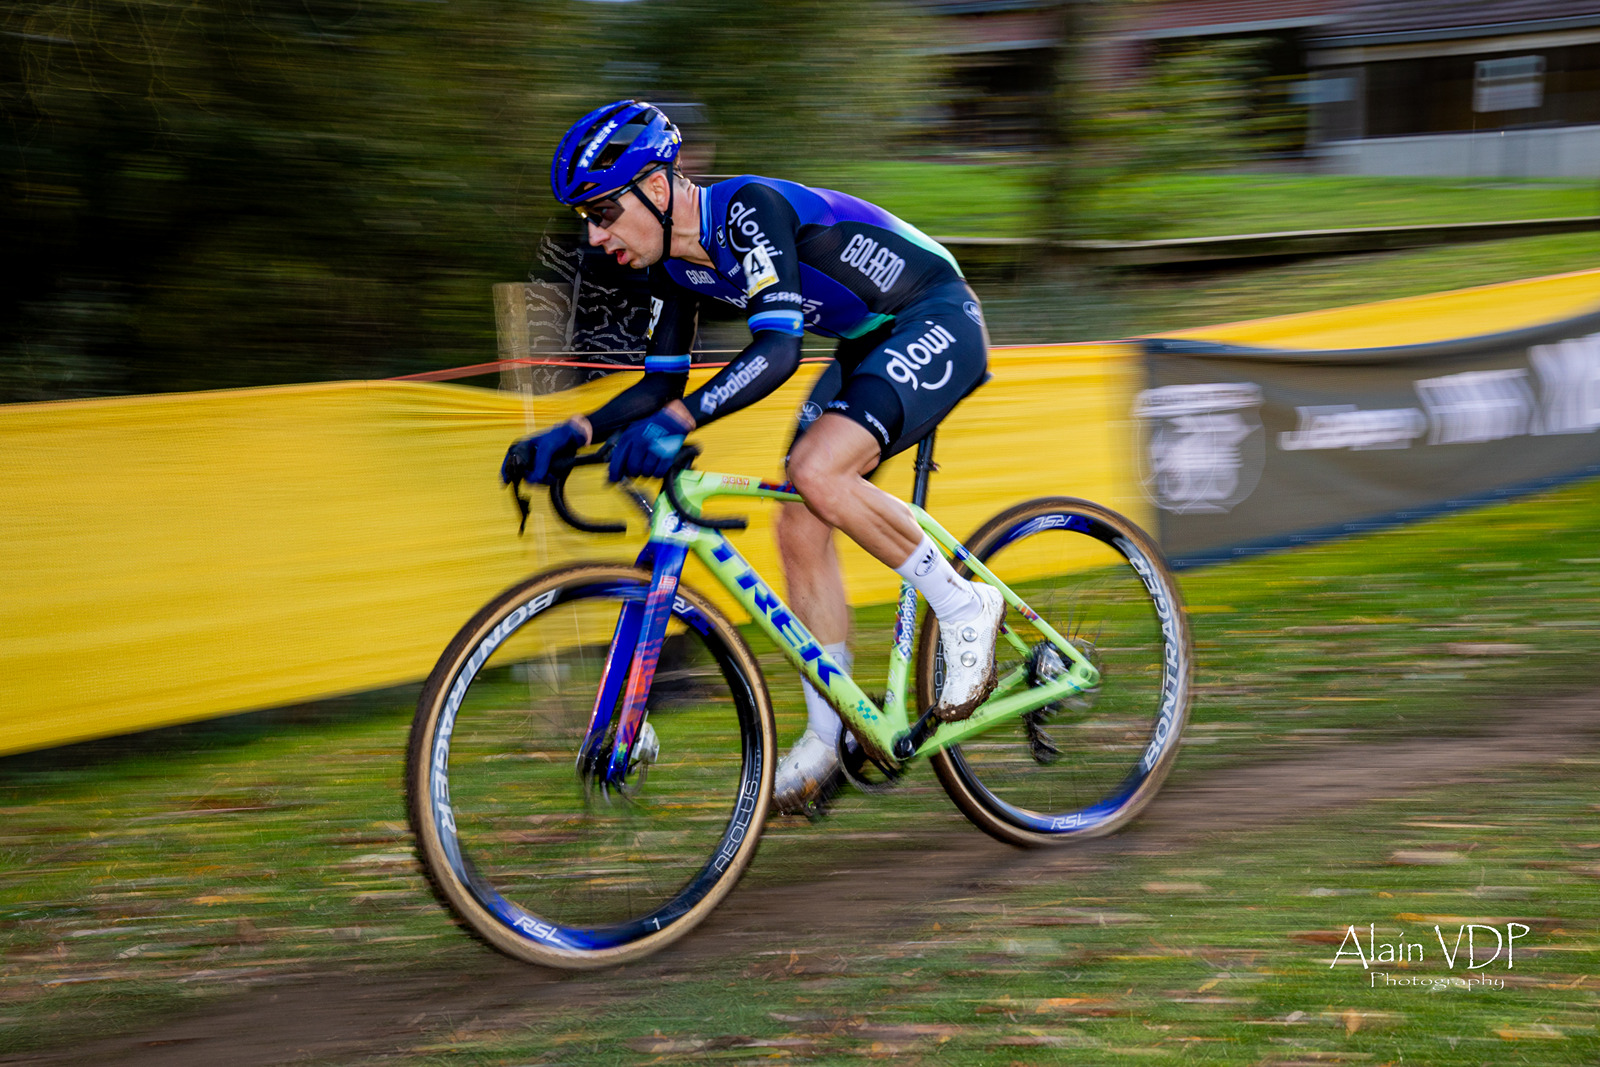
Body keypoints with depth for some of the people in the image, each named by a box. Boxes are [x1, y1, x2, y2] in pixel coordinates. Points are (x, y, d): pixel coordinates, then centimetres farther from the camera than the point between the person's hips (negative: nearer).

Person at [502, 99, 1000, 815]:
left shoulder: (750, 208, -28)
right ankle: (826, 742, 7)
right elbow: (661, 383, 7)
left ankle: (964, 607, -10)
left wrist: (675, 422, -49)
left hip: (937, 323, -9)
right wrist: (573, 434, -8)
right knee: (799, 529, -1)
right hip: (867, 347, 9)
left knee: (818, 473, -28)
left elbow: (778, 349, -39)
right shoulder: (676, 264, -1)